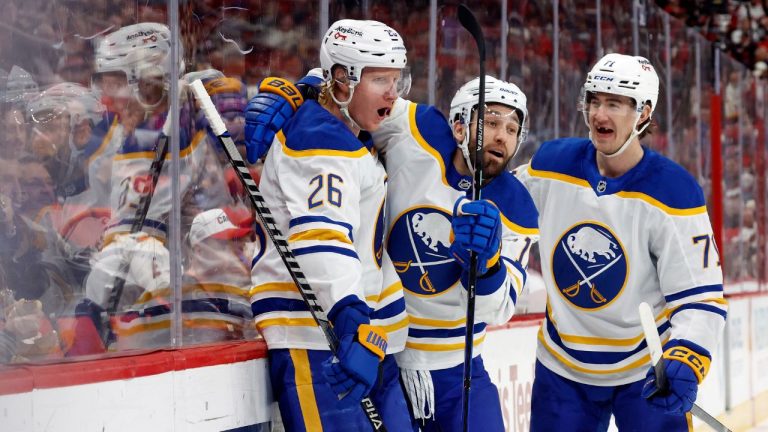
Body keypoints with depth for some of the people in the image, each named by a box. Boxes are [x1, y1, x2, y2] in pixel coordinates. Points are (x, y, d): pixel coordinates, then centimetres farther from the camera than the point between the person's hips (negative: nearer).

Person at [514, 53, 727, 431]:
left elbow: (700, 296, -18)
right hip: (563, 367, 3)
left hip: (647, 370, -3)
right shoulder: (550, 166, -7)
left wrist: (684, 364, -32)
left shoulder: (674, 194, -17)